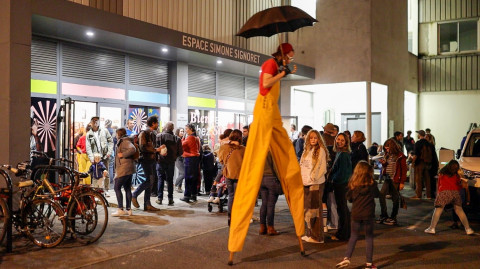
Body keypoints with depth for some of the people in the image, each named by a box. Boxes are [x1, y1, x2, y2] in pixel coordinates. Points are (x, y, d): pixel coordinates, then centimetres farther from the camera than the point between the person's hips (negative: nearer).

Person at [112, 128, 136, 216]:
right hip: (129, 169, 10)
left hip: (124, 168, -10)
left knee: (117, 187, -6)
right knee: (127, 189, 11)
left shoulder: (124, 141, -11)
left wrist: (123, 154, -19)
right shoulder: (124, 141, 19)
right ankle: (128, 209, 13)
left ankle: (120, 209, -8)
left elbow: (133, 149, -29)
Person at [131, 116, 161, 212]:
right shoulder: (143, 133, -9)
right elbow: (143, 147, -19)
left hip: (152, 160, 9)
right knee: (149, 180, -14)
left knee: (150, 182, 7)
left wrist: (160, 151, 8)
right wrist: (156, 150, -16)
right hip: (146, 160, -9)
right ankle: (134, 195, 3)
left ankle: (147, 204, 11)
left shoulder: (152, 134, 18)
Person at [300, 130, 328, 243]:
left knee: (315, 209, -3)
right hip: (305, 183, 7)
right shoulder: (307, 150, 14)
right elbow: (302, 165, 16)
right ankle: (309, 233, 23)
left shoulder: (321, 150, -7)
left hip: (316, 184, -7)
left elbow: (323, 168, -11)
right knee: (307, 209, 12)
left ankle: (317, 236, 4)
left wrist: (313, 178, -14)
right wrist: (301, 178, 5)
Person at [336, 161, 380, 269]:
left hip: (356, 214, 2)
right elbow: (376, 194, 10)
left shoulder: (353, 183, -3)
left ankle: (347, 258, 2)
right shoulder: (372, 183, -6)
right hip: (368, 214, -1)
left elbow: (349, 198, 3)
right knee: (369, 238, 9)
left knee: (353, 237, 13)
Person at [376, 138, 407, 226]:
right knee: (381, 195, -5)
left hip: (395, 180, -6)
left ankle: (393, 218, 13)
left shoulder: (400, 156, -10)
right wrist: (383, 163, -1)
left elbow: (404, 169, -10)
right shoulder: (387, 155, 10)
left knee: (395, 199, 3)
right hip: (387, 178, 6)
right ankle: (384, 215, 6)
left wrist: (402, 182, -14)